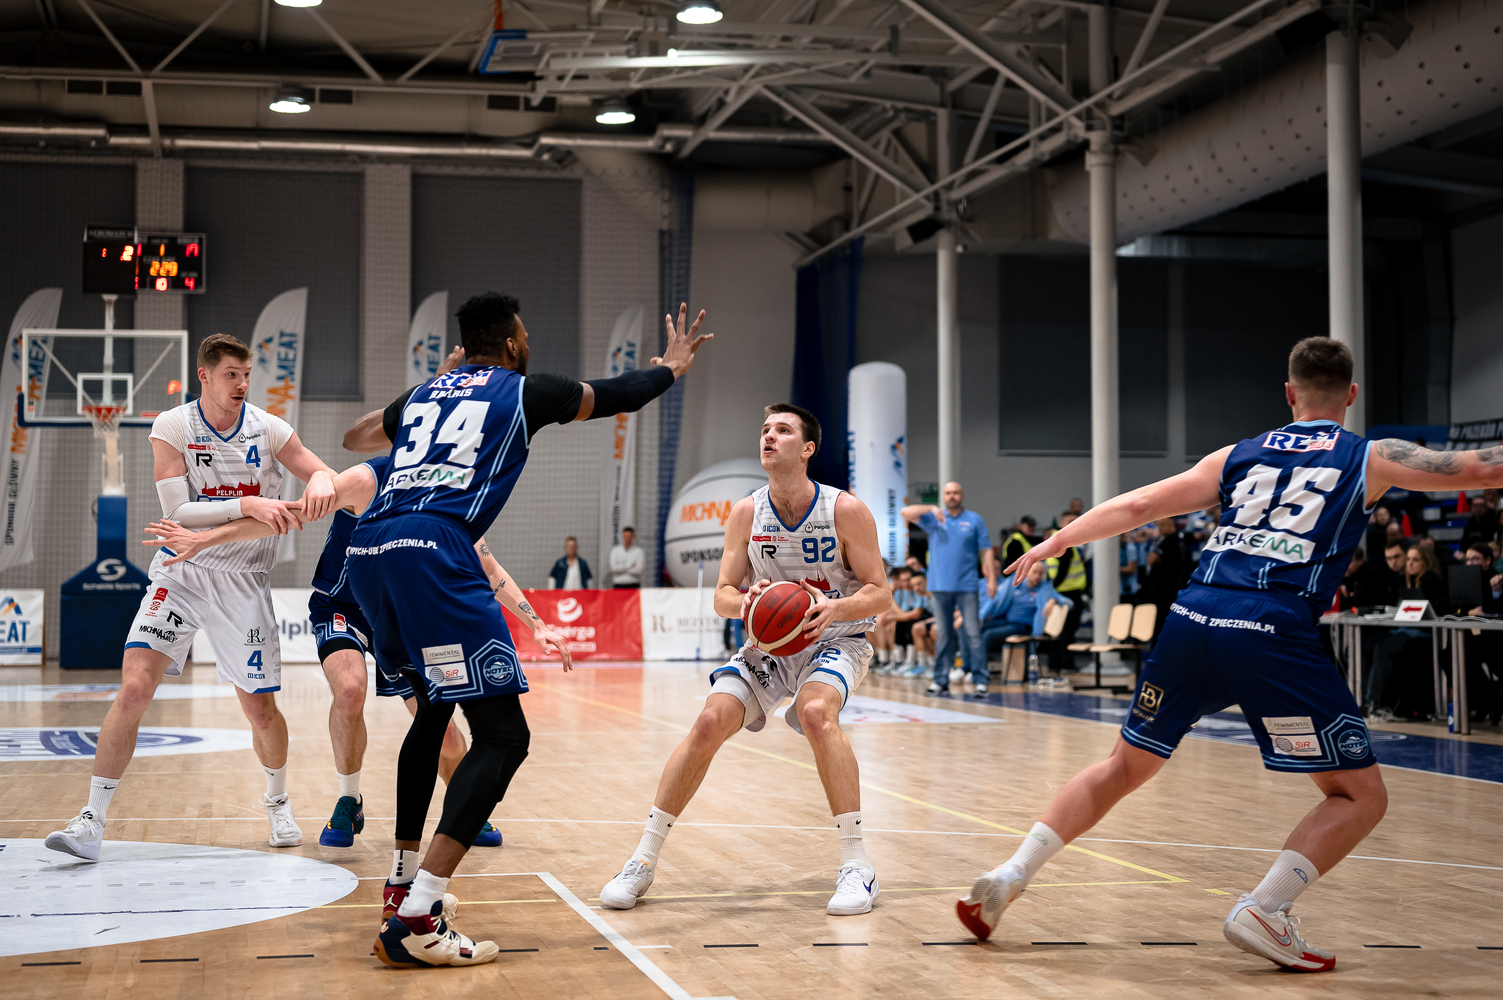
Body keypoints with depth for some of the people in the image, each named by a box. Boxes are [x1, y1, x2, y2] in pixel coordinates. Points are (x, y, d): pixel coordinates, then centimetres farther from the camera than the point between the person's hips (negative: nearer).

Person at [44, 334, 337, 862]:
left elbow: (323, 473, 3)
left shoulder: (268, 429, -4)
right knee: (133, 688, -15)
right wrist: (247, 505, -31)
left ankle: (278, 802, 32)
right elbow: (177, 513, -17)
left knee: (260, 706, 4)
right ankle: (91, 821, -8)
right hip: (180, 574, -1)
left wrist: (321, 482, -23)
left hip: (244, 581, 1)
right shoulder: (172, 428, -9)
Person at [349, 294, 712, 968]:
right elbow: (617, 395, 29)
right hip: (433, 550, -7)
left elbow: (355, 438, 48)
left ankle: (404, 880, 32)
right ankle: (414, 925, -17)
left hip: (366, 551, 8)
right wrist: (670, 367, 49)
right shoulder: (525, 391, 14)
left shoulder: (422, 394, 29)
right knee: (502, 735, -6)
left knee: (434, 708, 28)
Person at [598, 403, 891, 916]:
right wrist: (745, 603, -27)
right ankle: (644, 860, -4)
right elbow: (722, 595, -2)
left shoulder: (846, 511, -15)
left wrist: (835, 608, -33)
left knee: (816, 713, -33)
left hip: (834, 641, -3)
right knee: (710, 721, -16)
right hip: (767, 642, 3)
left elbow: (880, 593, -12)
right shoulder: (746, 513, -6)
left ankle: (856, 865, -25)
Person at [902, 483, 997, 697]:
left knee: (973, 634, -6)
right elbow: (906, 513, -2)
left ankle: (981, 680, -5)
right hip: (940, 586, 2)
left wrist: (991, 579, -4)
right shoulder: (933, 518, 10)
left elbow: (986, 551, 4)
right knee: (943, 636, 7)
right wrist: (932, 509, -13)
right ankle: (941, 681, 11)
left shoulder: (974, 520, 6)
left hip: (967, 587, -2)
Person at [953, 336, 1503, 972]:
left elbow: (1138, 505, 19)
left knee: (1125, 767, 21)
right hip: (1273, 633, -4)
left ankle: (1011, 875, 13)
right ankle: (1263, 911, -8)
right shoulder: (1373, 460, 12)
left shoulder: (1241, 455, 20)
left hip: (1192, 618, 4)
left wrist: (1052, 544, 27)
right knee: (1360, 795, 8)